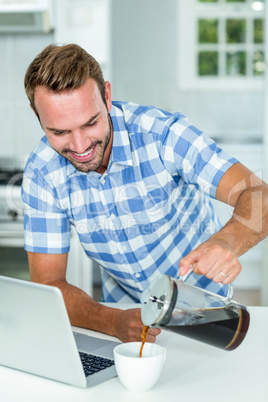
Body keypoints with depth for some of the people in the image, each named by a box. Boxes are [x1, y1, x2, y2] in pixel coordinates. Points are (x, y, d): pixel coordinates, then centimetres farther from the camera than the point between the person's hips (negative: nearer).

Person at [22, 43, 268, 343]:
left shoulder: (163, 133, -25)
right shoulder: (41, 174, -18)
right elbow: (48, 284, -17)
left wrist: (227, 242, -52)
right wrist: (114, 322, -35)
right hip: (122, 305, 4)